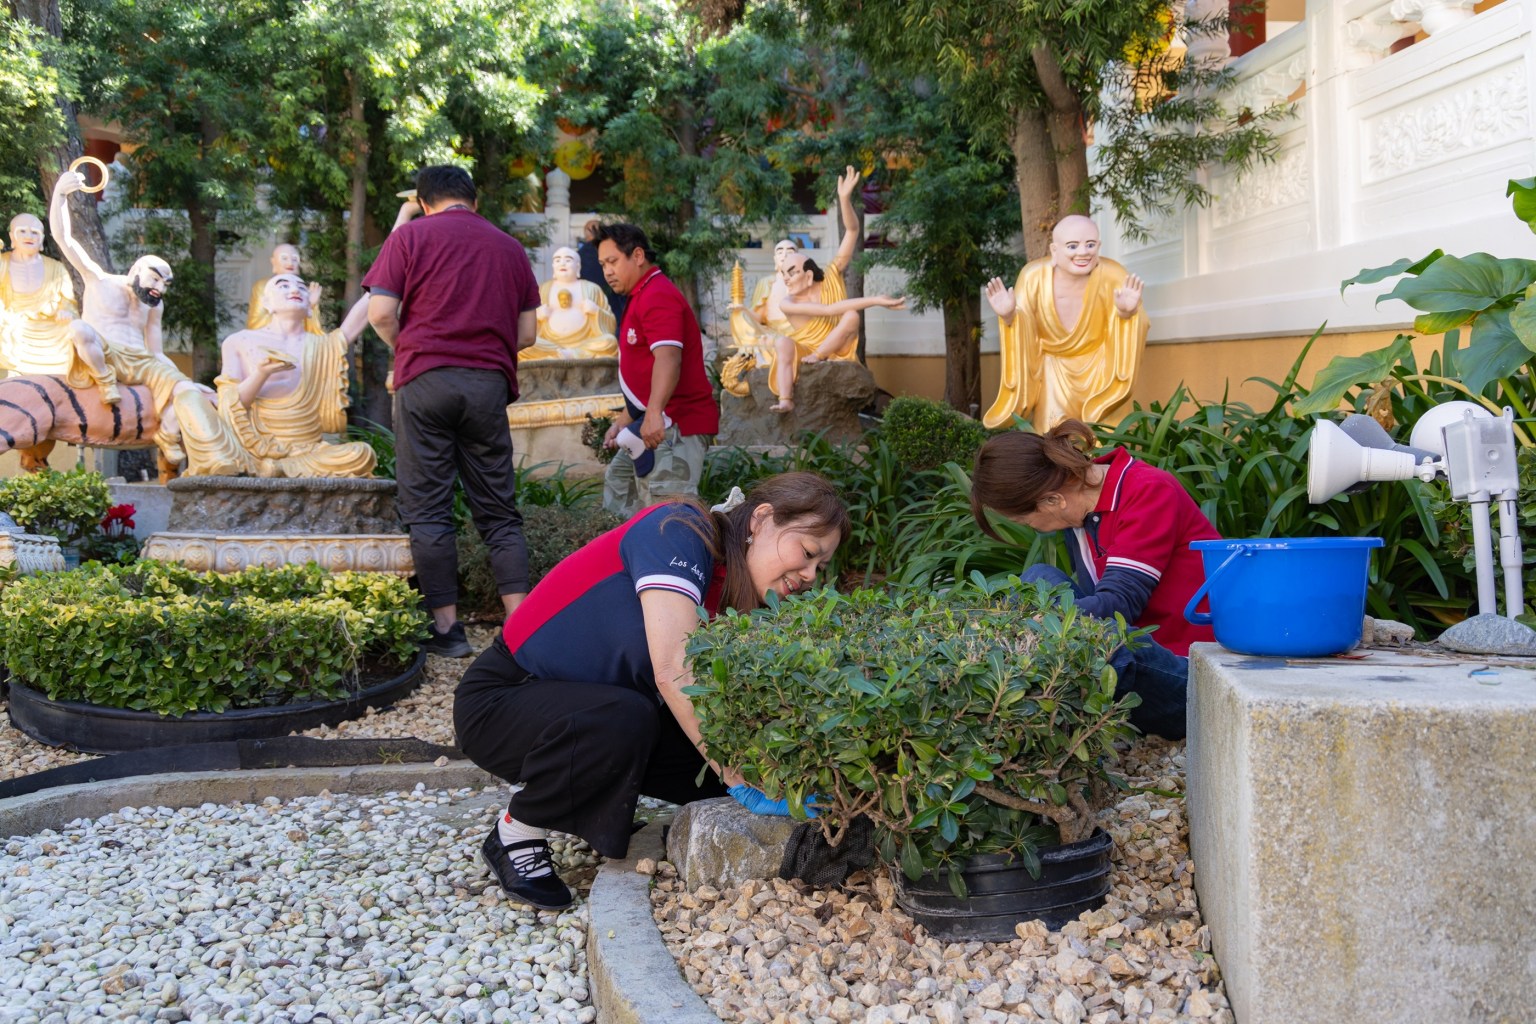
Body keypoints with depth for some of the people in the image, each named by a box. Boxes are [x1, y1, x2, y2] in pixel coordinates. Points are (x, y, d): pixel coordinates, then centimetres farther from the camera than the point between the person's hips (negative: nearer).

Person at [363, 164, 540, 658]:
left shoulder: (410, 236, 5)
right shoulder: (509, 246, 14)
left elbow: (380, 312, -3)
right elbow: (526, 333, 11)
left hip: (425, 380, -3)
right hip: (489, 383, 3)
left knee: (428, 509, 3)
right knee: (498, 509, 7)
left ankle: (446, 627, 2)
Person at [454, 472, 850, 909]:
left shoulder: (736, 599, 1)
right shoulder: (679, 530, -24)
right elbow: (674, 672, -34)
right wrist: (742, 781, -34)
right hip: (502, 697, -7)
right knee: (620, 721, -36)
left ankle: (592, 803, 14)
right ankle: (516, 835, -8)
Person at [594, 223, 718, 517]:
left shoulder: (657, 296, -15)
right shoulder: (641, 297, 21)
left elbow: (668, 357, -31)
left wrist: (654, 412, -43)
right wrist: (624, 421, 22)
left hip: (675, 426, -12)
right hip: (653, 425, 12)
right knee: (618, 487, 21)